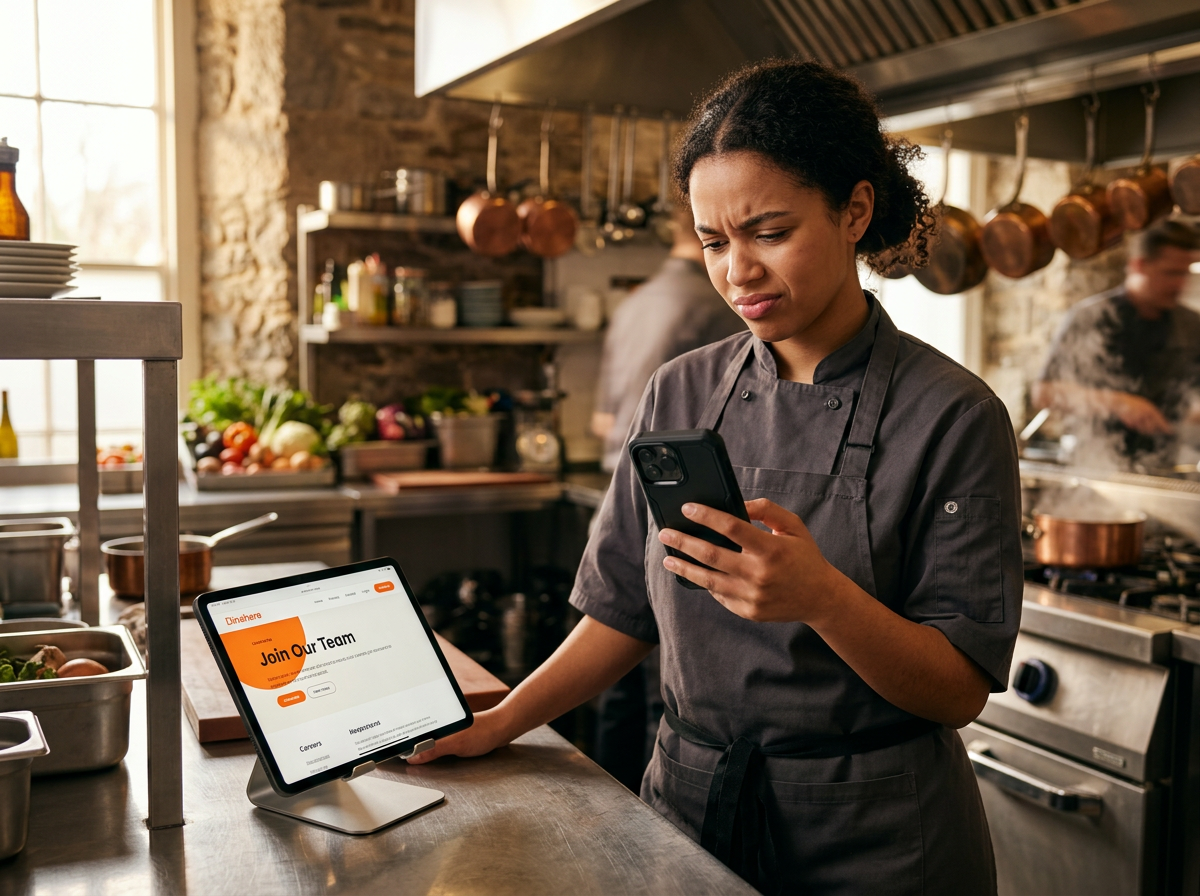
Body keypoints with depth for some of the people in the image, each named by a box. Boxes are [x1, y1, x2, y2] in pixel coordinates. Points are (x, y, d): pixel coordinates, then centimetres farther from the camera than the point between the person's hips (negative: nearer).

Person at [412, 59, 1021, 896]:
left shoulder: (951, 416, -14)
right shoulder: (682, 394, -1)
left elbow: (959, 689, -14)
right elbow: (626, 610, 6)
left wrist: (823, 597, -30)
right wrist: (495, 726, 2)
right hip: (690, 811, 4)